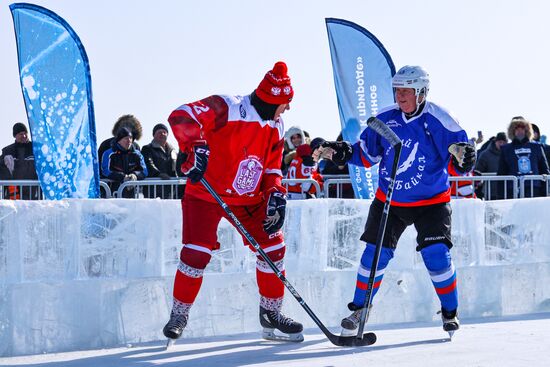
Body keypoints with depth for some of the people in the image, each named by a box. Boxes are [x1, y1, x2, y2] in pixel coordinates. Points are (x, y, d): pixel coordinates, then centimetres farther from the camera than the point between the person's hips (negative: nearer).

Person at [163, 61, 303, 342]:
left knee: (272, 245, 0)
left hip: (249, 198, 6)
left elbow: (272, 167, 13)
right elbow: (181, 117, -29)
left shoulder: (275, 127, 4)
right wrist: (196, 148, -42)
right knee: (196, 253, -15)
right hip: (205, 194, -6)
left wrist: (276, 195, -4)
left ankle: (271, 313, 16)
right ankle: (179, 314, 5)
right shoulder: (226, 108, -19)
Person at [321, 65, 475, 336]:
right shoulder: (385, 119, -6)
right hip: (389, 200, 3)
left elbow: (457, 163, -13)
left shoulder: (439, 122, -17)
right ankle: (359, 309, 21)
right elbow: (367, 154, 8)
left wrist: (463, 160, -35)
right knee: (375, 253, 0)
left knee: (436, 255, -14)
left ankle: (450, 312, 7)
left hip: (430, 202, -3)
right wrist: (343, 154, -8)